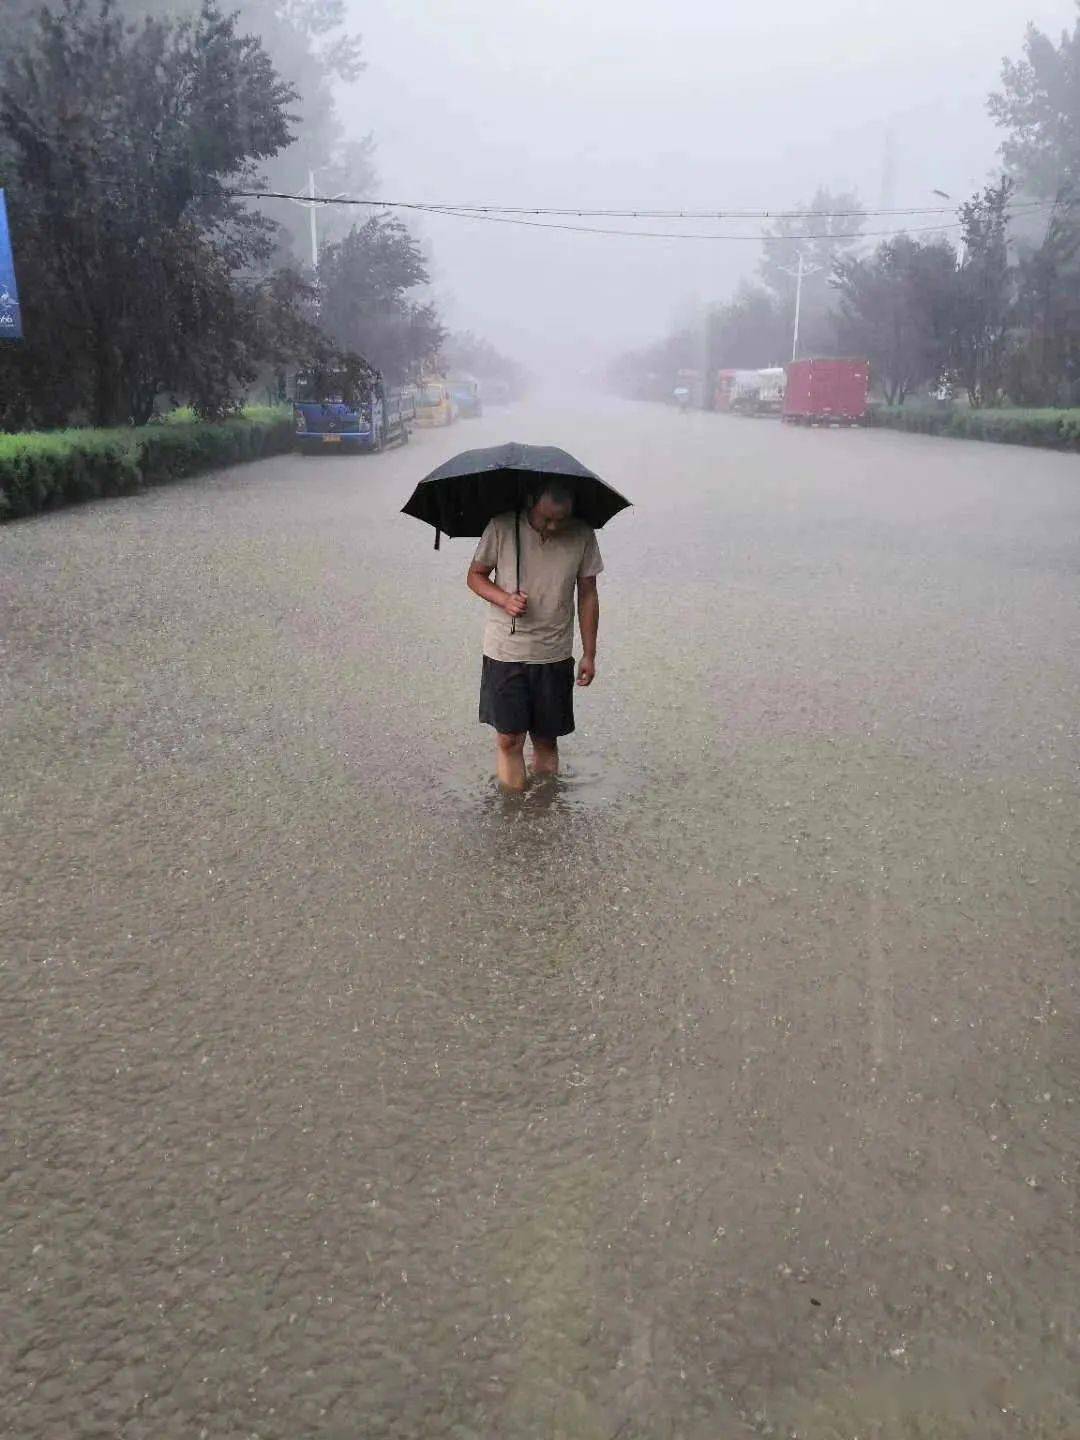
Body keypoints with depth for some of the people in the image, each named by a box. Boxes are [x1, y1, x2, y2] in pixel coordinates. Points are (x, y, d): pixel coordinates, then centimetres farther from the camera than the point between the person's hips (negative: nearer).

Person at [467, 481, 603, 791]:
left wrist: (589, 654, 4)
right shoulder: (502, 527, -10)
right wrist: (504, 599, -20)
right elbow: (475, 575, 0)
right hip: (505, 652, -1)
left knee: (546, 739, 11)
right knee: (509, 739, -1)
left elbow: (587, 595, 3)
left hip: (555, 655, 1)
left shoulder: (582, 536, -5)